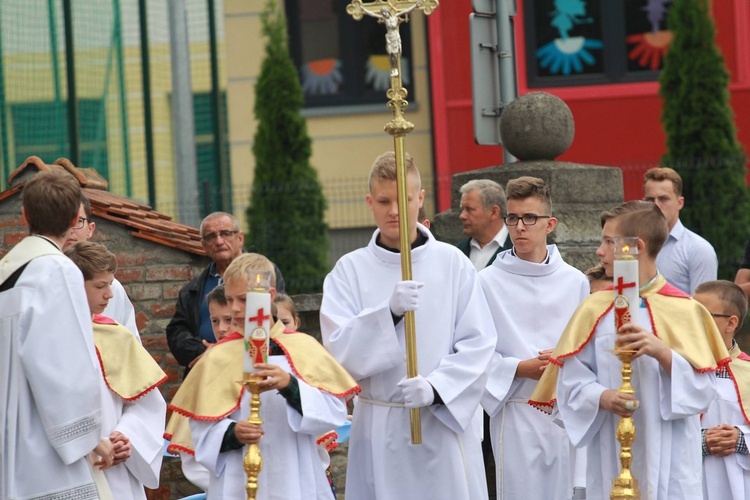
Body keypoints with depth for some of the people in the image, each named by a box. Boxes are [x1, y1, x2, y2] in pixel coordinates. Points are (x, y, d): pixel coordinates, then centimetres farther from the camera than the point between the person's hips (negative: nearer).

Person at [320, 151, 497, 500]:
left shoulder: (452, 263, 3)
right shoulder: (350, 270, 3)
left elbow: (478, 344, -1)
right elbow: (340, 351, -6)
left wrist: (435, 388, -16)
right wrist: (388, 311, -21)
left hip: (446, 422, 0)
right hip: (379, 429, 0)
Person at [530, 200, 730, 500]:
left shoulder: (683, 310, 1)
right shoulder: (595, 310, 7)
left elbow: (703, 387, -4)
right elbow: (572, 382, 2)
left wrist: (662, 353, -19)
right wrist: (603, 397, -17)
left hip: (670, 458, -2)